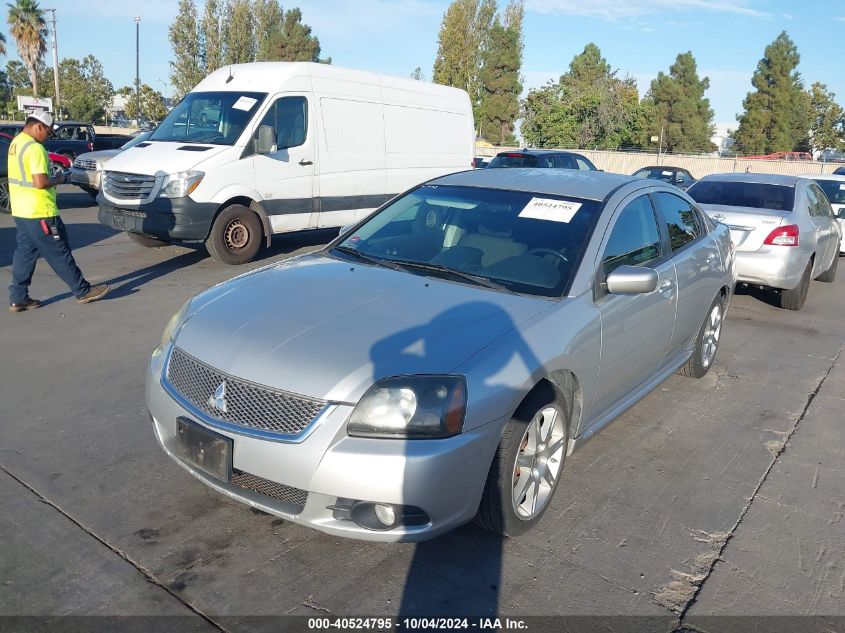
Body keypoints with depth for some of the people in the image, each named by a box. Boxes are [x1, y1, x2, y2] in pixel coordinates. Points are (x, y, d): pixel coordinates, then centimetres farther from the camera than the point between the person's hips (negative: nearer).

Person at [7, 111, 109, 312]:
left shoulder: (16, 143, 13)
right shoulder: (34, 148, -18)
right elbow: (40, 182, -24)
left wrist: (52, 177, 9)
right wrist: (58, 179, -6)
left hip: (21, 211, 9)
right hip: (39, 213, -9)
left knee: (25, 253, 12)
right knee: (59, 254, -1)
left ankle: (18, 298, 15)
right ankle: (83, 291, 9)